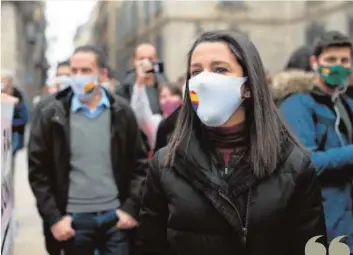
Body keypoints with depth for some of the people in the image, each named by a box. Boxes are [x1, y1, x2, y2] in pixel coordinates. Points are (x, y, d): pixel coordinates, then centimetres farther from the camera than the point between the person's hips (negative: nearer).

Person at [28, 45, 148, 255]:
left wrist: (132, 208, -4)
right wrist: (53, 217, -7)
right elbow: (38, 170, 0)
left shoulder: (122, 113, 2)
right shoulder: (52, 115, -1)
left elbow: (140, 164, 5)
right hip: (74, 219, 0)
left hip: (115, 216, 1)